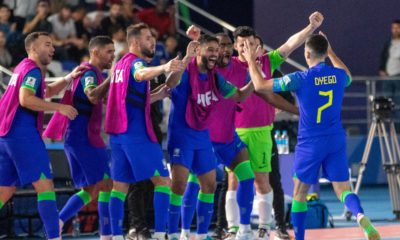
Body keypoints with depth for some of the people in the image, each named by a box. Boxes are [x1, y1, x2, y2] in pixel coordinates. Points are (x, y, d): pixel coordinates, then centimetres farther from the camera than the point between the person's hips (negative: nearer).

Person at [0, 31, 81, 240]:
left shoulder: (24, 68, 22)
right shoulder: (32, 70, -8)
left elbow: (47, 92, 35)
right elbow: (25, 99, -23)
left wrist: (69, 78, 24)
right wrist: (60, 108, -20)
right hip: (23, 134, -10)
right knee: (44, 184, -11)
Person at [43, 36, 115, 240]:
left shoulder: (86, 72, 19)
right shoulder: (90, 72, -11)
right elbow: (93, 97, -31)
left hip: (74, 137, 10)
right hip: (84, 137, -10)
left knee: (90, 190, 12)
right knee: (107, 183, -9)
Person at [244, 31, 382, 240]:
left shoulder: (301, 79, -13)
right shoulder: (339, 75, 0)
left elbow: (260, 85, -8)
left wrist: (251, 61, 6)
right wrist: (331, 52, 36)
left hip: (310, 143, -3)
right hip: (336, 140, 3)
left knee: (299, 193, 13)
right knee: (343, 189, 2)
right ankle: (360, 215, -28)